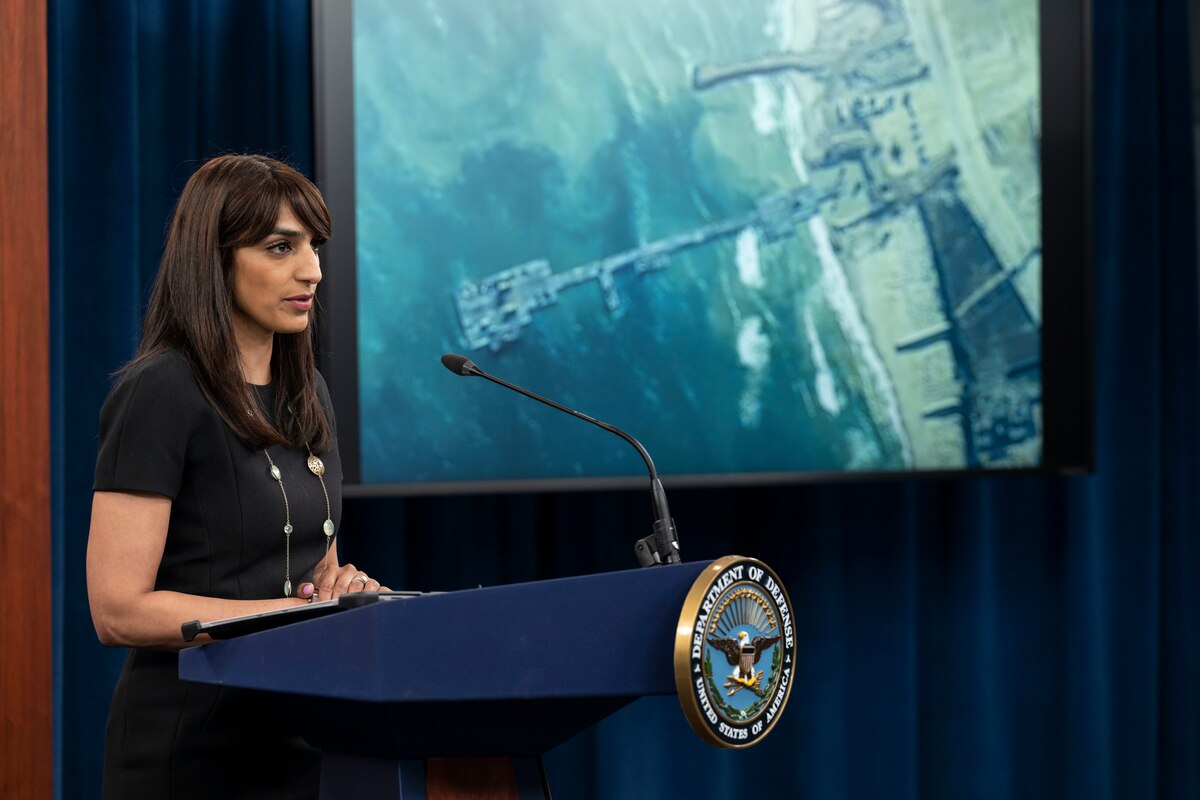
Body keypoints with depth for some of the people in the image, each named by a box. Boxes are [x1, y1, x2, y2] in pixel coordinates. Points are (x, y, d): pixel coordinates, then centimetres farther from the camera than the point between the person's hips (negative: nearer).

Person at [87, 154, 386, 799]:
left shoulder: (306, 395, 10)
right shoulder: (160, 394, -14)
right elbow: (119, 611, -19)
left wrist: (344, 590, -4)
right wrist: (294, 614, -21)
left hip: (302, 738, 7)